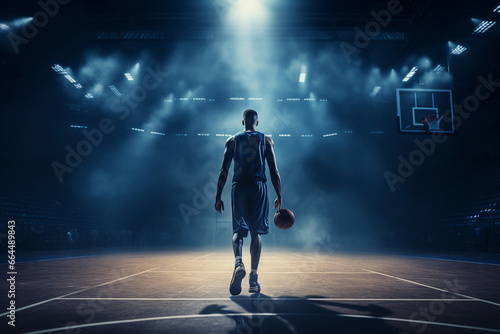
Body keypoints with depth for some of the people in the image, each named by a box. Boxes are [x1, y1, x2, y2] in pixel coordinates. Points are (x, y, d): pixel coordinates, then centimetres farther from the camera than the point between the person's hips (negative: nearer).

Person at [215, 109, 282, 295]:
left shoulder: (232, 140, 11)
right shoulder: (266, 140, 10)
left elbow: (224, 171, 5)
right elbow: (274, 171, 3)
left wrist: (218, 197, 7)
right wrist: (279, 196, 9)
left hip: (239, 187, 0)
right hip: (258, 187, 0)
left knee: (238, 230, 6)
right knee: (256, 232, 6)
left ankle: (238, 262, -22)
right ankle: (254, 278, 4)